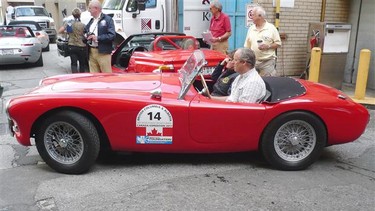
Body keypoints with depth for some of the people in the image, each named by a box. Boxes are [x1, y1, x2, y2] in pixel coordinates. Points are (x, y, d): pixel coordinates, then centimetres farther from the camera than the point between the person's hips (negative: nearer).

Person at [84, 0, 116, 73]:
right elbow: (85, 31, 26)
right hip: (91, 52, 7)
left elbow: (112, 35, -14)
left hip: (103, 52, -7)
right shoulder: (91, 21, 20)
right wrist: (87, 36, 2)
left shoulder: (108, 19, -4)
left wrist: (97, 38, -15)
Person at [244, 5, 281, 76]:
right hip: (253, 62, 4)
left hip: (268, 62, -4)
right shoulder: (251, 29, 9)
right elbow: (246, 47, 11)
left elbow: (278, 43, -1)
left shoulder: (271, 28, -3)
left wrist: (268, 46, -17)